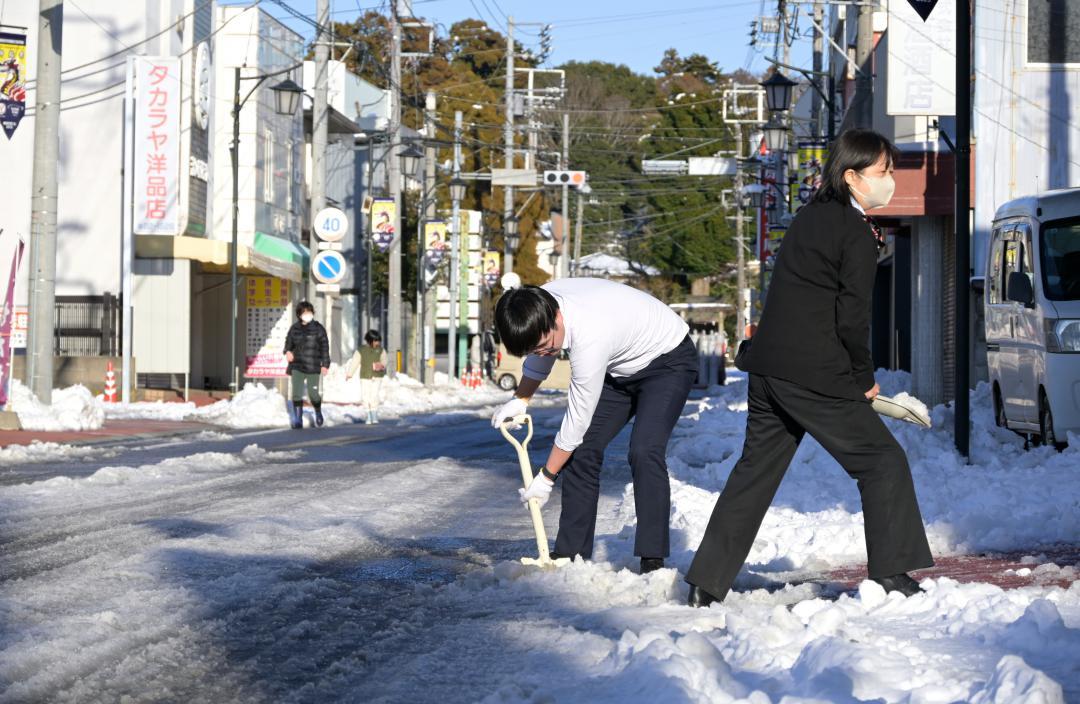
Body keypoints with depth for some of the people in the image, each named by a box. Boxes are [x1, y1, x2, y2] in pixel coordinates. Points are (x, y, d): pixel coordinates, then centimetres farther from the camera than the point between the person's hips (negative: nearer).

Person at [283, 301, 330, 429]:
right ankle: (297, 420, 0)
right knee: (297, 393, -7)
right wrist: (288, 351, -7)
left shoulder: (318, 328, -2)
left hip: (313, 367, -2)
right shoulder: (294, 328, 5)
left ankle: (318, 413, 32)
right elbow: (289, 341, 16)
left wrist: (325, 364, -3)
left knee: (313, 393, 2)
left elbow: (324, 347, 0)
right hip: (297, 366, 2)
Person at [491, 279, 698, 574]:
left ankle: (652, 560, -22)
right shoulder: (540, 307, -17)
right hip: (622, 368, 8)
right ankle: (571, 552, 4)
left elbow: (578, 417, -30)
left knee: (644, 451, -25)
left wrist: (546, 478, -21)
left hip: (669, 360, -8)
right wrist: (519, 400, 14)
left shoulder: (589, 339, -40)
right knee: (583, 448, -1)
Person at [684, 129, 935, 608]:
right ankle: (891, 575, -1)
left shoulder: (811, 216, 16)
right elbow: (852, 319, -11)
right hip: (815, 373, -8)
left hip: (768, 365, 8)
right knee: (883, 461, 2)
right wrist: (864, 378, 1)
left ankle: (706, 582, 16)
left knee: (755, 470, 15)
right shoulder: (856, 234, -9)